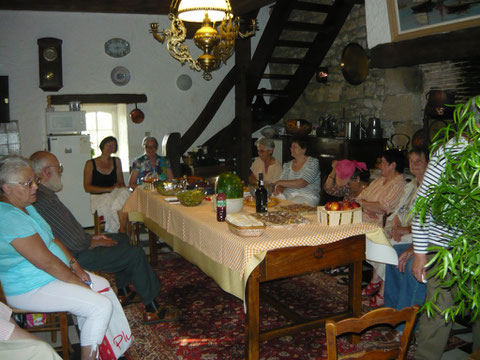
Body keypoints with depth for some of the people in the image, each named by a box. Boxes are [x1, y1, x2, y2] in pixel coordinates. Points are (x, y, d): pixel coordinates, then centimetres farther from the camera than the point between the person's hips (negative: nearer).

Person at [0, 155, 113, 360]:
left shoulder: (25, 207, 8)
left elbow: (51, 238, 14)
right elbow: (46, 261, -27)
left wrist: (74, 265, 3)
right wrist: (77, 281, -16)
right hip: (31, 289, -11)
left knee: (102, 285, 12)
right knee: (102, 306, -17)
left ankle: (88, 343, 19)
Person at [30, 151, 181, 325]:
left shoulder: (39, 194, 6)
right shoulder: (46, 200, -28)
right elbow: (76, 243, -28)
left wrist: (91, 237, 9)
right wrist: (98, 242, -10)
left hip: (67, 250, 11)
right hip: (76, 257, -11)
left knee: (122, 238, 24)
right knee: (136, 254, -8)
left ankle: (123, 293, 31)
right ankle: (151, 309, 2)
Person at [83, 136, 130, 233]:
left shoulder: (116, 161, 17)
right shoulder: (90, 164, 4)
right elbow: (87, 187, -4)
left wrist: (121, 186, -9)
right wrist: (109, 189, -13)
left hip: (115, 193, 3)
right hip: (98, 196, -3)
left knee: (125, 193, -34)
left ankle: (122, 231, -31)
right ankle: (123, 232, -24)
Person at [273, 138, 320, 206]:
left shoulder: (313, 162, -2)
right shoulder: (288, 165, 15)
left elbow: (301, 183, -13)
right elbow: (281, 184, 10)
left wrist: (280, 182, -6)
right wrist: (278, 188, -16)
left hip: (307, 196, -5)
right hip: (288, 195, 5)